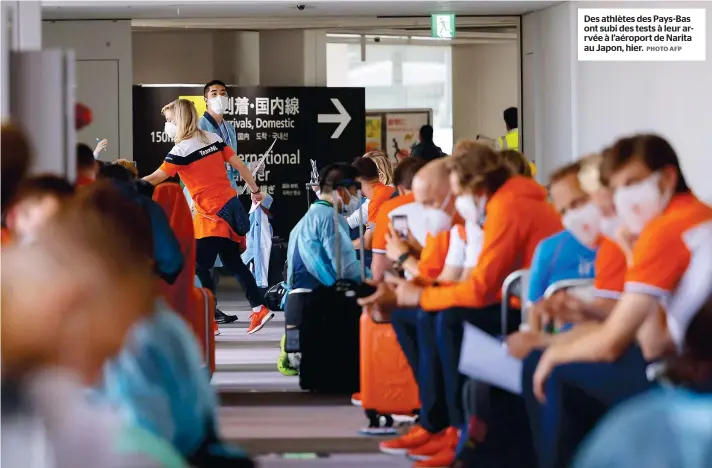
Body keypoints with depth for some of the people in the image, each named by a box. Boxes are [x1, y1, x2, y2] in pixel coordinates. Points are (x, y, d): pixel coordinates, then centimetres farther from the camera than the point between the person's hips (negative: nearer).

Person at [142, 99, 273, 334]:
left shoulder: (182, 149, -13)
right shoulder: (213, 138, 7)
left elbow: (156, 178, -15)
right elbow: (239, 164, 10)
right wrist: (255, 190, 19)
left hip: (213, 215, -8)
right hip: (231, 207, 8)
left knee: (199, 267, -2)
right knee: (234, 262, 17)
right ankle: (259, 308, 17)